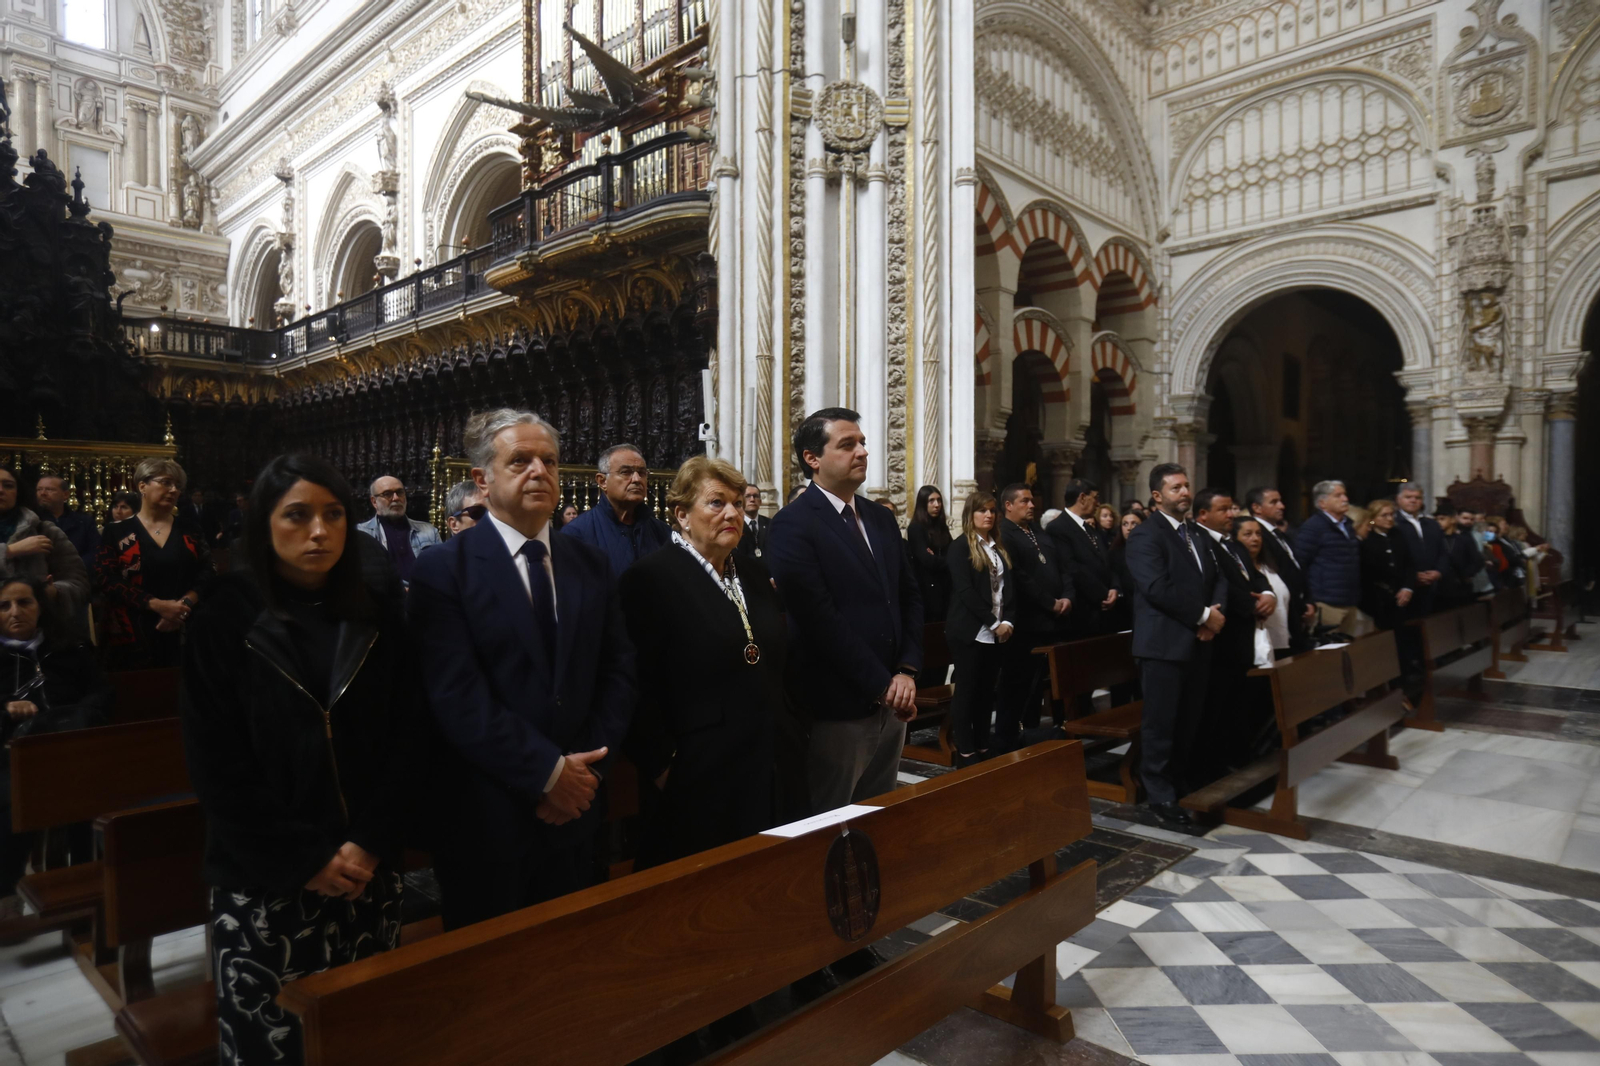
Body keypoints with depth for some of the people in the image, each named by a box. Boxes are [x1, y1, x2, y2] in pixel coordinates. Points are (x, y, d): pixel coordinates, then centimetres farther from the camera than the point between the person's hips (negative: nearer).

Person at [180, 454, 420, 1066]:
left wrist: (370, 844, -7)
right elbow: (215, 760, -6)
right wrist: (302, 859, -8)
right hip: (263, 877, -2)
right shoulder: (228, 616, -4)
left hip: (367, 867, 2)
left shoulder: (379, 609, 2)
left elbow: (406, 734, 2)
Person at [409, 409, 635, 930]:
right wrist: (548, 773, -17)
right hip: (486, 816, -4)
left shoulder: (591, 564, 6)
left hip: (575, 809, 4)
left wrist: (583, 769, -7)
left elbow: (618, 671, 4)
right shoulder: (443, 569, -9)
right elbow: (457, 696, -17)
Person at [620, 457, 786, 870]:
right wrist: (660, 765, -14)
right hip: (697, 777, -6)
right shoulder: (651, 577, -10)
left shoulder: (754, 572, 10)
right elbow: (639, 685, -13)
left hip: (766, 769, 6)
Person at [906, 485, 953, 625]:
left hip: (944, 587, 6)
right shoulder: (915, 528, -9)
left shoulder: (942, 526, 14)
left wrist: (937, 560, -13)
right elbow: (927, 560, -16)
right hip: (927, 588, -6)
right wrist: (947, 561, -1)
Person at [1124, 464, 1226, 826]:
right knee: (1161, 724, 0)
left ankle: (1183, 783, 27)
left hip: (1197, 642, 7)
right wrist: (1203, 615, -15)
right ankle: (1160, 794, 11)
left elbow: (1218, 577, 14)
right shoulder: (1146, 535, -10)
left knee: (1189, 722, 13)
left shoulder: (1197, 532, 17)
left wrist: (1215, 612, -5)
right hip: (1165, 643, -7)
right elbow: (1158, 589, -20)